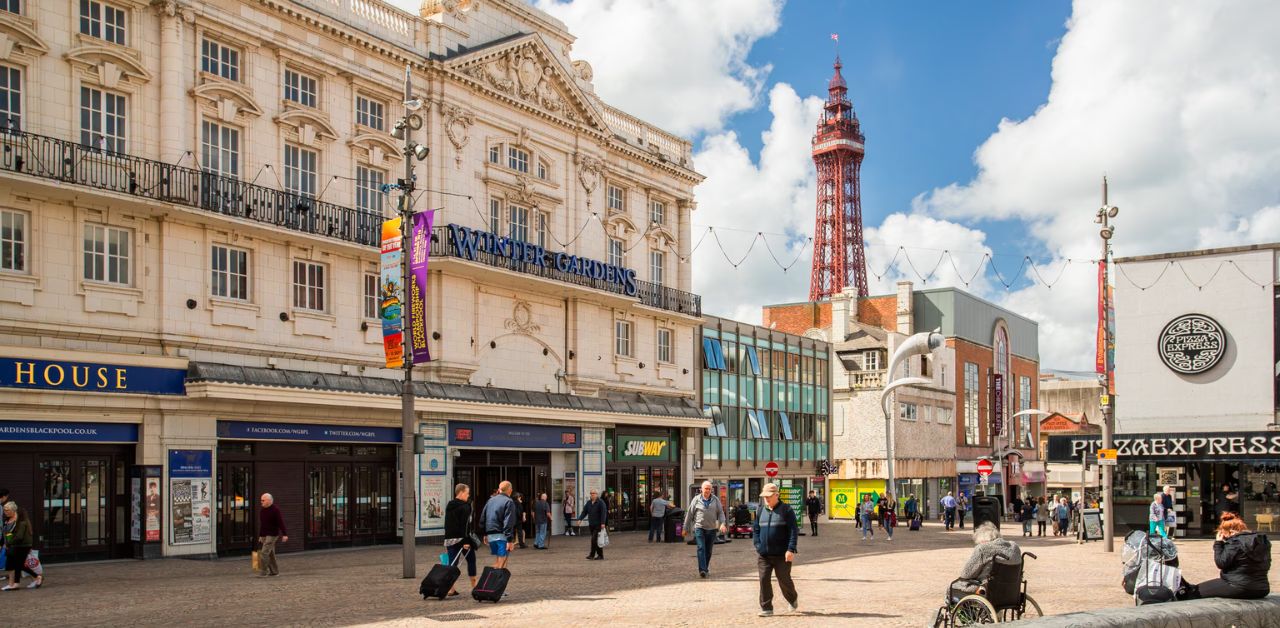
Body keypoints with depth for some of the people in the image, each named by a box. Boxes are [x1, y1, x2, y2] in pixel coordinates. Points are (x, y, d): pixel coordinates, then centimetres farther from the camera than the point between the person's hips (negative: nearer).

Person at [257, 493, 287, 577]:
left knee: (264, 553, -14)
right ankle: (274, 571, 16)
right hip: (264, 535, 8)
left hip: (272, 535, -8)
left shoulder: (275, 509, -12)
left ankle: (263, 571, -11)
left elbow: (281, 523, -16)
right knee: (270, 553, 10)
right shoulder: (262, 511, 11)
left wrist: (285, 534, -21)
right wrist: (260, 536, 19)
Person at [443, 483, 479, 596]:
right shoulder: (464, 507, -12)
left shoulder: (448, 506, 11)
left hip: (450, 539, 6)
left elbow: (446, 524, 16)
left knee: (452, 563, 4)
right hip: (461, 538, -6)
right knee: (471, 560, 9)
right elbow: (465, 525, -17)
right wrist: (466, 541, -18)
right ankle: (474, 586, 13)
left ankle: (451, 588, -2)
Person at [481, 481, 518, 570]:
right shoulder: (509, 502, -9)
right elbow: (508, 523, -17)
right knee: (502, 563, -6)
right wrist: (510, 540, -18)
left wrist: (485, 534, 22)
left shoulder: (490, 500, 12)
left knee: (496, 561, 17)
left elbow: (482, 519, 15)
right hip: (502, 535, -7)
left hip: (490, 535, 7)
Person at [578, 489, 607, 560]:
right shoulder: (588, 502, 11)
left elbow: (603, 513, -14)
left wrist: (603, 523, -22)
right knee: (596, 540, 10)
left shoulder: (600, 502, -8)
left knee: (594, 539, -13)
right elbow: (584, 512, 9)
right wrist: (580, 519, -6)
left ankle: (592, 555, -10)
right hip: (591, 525, 7)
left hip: (598, 525, -7)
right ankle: (600, 555, 16)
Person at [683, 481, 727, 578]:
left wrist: (722, 523, -12)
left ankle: (705, 568, 24)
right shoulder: (696, 500, 1)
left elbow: (721, 513, 6)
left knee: (708, 551, 9)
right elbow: (689, 514, 5)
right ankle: (702, 570, -20)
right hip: (699, 528, -3)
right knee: (701, 548, -15)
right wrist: (686, 528, 6)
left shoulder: (715, 500, 6)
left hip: (712, 529, 3)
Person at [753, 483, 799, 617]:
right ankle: (766, 608, 5)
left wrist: (791, 549, -16)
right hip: (763, 555, 4)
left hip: (781, 555, -4)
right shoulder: (761, 510, 10)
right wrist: (758, 545, 2)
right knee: (764, 580, -2)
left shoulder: (786, 510, -4)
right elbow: (755, 529, 15)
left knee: (784, 580, 5)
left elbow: (794, 531, -8)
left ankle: (792, 600, 34)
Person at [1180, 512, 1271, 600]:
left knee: (1196, 590, 5)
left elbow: (1221, 563, -13)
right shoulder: (1263, 540, 9)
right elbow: (1266, 566, 18)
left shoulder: (1235, 542, -15)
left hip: (1240, 589, -9)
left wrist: (1218, 543, -3)